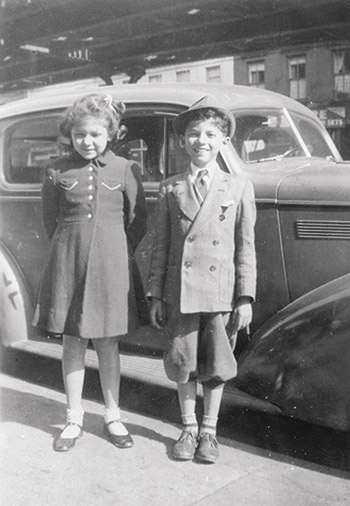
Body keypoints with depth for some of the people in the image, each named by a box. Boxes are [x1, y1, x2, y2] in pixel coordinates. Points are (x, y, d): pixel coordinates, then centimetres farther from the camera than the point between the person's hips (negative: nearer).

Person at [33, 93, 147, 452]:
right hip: (68, 261, 1)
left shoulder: (124, 170, 0)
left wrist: (121, 253, 4)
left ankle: (112, 416, 23)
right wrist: (73, 249, 9)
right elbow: (50, 219, 10)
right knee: (72, 341, 7)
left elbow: (137, 220, 7)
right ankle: (74, 419, 21)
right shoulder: (57, 170, 1)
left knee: (107, 341, 8)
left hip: (111, 262, 0)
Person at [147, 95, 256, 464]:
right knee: (183, 363, 10)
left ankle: (209, 430, 27)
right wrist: (155, 295, 2)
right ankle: (188, 428, 29)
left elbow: (245, 246, 1)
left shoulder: (239, 187, 3)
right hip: (179, 292, 1)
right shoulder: (170, 189, 5)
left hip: (221, 292, 0)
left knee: (216, 364, 9)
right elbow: (161, 245, 5)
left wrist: (246, 297, -3)